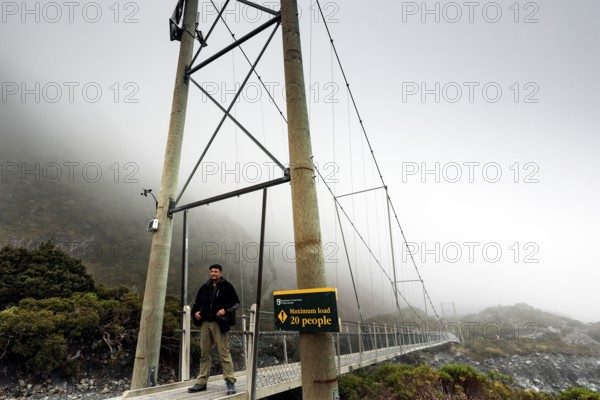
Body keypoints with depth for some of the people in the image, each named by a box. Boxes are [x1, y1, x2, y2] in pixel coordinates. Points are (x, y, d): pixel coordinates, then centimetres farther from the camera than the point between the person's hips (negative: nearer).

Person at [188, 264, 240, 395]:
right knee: (204, 352, 10)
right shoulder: (204, 287, 13)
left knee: (224, 352, -4)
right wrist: (195, 312, 2)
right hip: (205, 323, 5)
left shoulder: (227, 286, -1)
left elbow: (236, 302, -3)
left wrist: (225, 309, -18)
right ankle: (202, 382, 20)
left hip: (219, 323, -5)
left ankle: (230, 381, 1)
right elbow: (197, 303, 22)